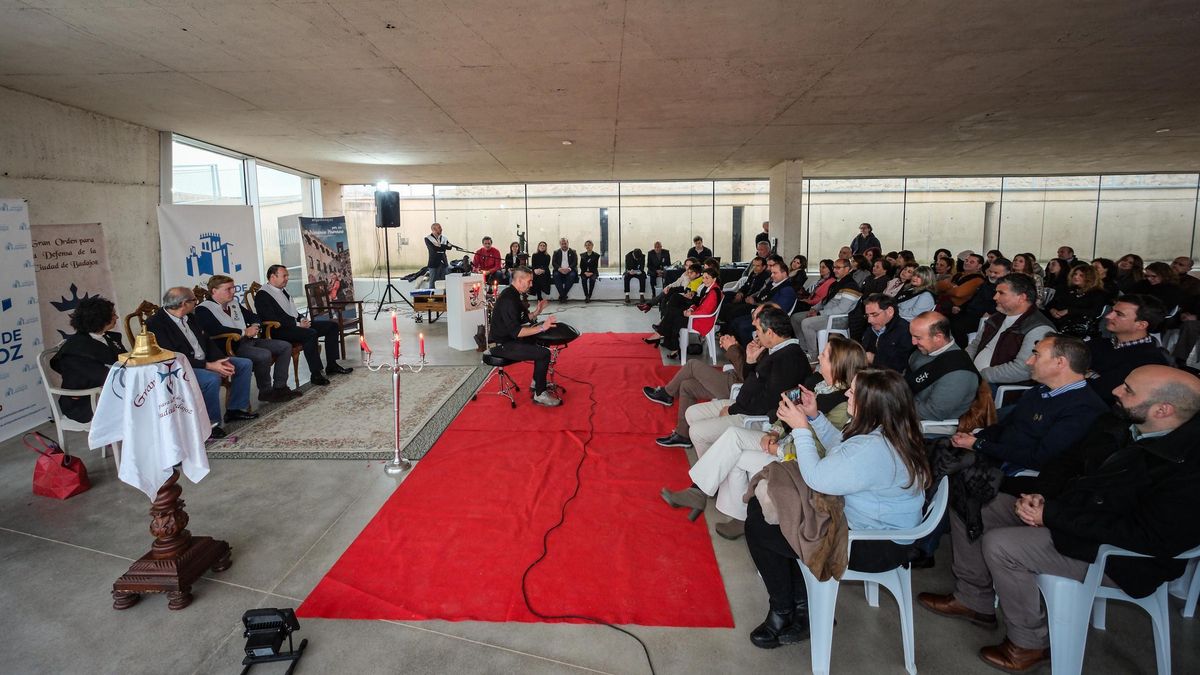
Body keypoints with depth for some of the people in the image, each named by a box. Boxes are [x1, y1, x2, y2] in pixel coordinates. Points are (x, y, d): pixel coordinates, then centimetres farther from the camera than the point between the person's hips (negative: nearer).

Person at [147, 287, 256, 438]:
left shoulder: (189, 318, 8)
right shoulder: (155, 324, -18)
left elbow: (207, 341, 13)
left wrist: (222, 360, -5)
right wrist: (208, 366, -26)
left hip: (205, 361, 9)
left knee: (245, 364, 6)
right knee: (212, 379, -35)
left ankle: (235, 409, 13)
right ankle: (210, 424, -18)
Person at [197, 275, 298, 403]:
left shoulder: (234, 305, 20)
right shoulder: (203, 309, -6)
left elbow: (253, 317, 26)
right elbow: (215, 330, -22)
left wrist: (255, 327, 0)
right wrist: (244, 332, -18)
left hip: (249, 340, 9)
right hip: (232, 346, -9)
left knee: (285, 347, -1)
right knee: (264, 355, -32)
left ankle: (280, 387, -2)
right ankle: (266, 392, -12)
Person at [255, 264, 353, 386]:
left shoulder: (283, 290, 18)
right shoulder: (262, 295, -10)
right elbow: (272, 319, -19)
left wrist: (302, 319, 2)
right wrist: (297, 324, -19)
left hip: (296, 324, 10)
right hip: (280, 331, -10)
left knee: (332, 326, 3)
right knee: (311, 334, -36)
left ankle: (331, 365, 2)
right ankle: (316, 374, -30)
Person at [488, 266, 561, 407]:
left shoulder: (513, 294, 9)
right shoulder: (508, 299, -23)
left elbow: (521, 319, 18)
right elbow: (516, 332, -28)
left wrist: (536, 312, 5)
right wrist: (542, 327, -28)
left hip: (508, 339, 11)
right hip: (502, 346, -11)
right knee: (544, 353, -18)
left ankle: (537, 382, 29)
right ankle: (539, 394, -8)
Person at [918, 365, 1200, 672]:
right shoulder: (1119, 424, -2)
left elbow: (1148, 536, -29)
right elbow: (1070, 461, 11)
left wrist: (1051, 515, -27)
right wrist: (1038, 493, -9)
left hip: (1118, 554, -8)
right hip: (1066, 511, 9)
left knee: (999, 544, -25)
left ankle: (1030, 643, 1)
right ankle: (974, 600, 17)